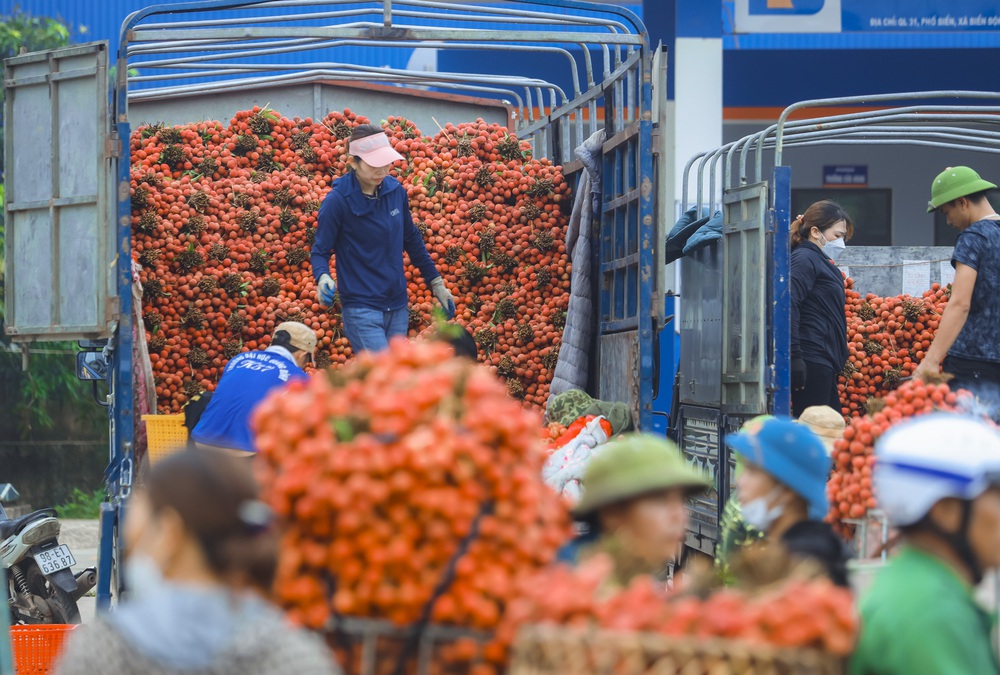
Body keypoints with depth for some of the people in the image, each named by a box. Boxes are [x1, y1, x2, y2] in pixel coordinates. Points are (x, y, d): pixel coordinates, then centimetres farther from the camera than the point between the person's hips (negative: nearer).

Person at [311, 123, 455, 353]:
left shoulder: (396, 191, 3)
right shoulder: (337, 201, -12)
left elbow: (412, 240, 17)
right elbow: (320, 251, -5)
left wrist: (436, 283, 20)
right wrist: (323, 278, -27)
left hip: (397, 308, 6)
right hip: (361, 308, -6)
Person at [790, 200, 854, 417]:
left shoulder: (820, 261, 22)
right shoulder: (804, 259, -8)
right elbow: (789, 307, -20)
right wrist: (795, 356, -25)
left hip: (823, 364, 10)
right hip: (811, 362, -10)